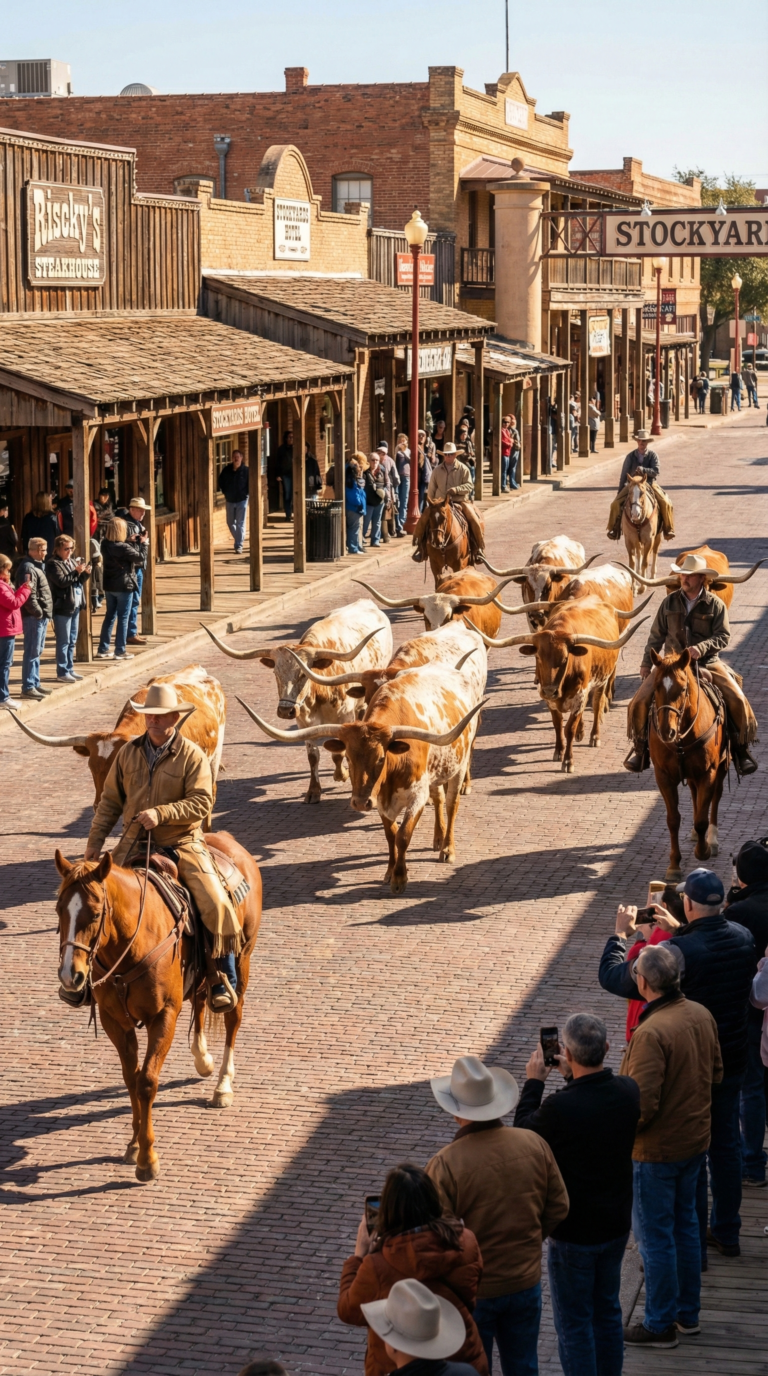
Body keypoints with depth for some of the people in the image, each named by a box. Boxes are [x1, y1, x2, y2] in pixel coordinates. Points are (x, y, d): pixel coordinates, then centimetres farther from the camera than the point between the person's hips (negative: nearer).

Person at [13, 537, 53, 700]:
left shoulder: (37, 565, 16)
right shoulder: (27, 568, -16)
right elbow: (29, 595, -22)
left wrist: (45, 614, 14)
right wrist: (38, 613, -17)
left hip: (41, 616, 10)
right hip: (34, 617, -10)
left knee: (37, 652, 16)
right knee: (32, 652, -6)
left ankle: (35, 684, 23)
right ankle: (28, 687, -3)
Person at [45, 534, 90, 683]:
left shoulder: (73, 561, 15)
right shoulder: (53, 564, -9)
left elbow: (80, 581, 18)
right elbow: (62, 581, -21)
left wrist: (86, 573, -1)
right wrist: (76, 572, -23)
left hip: (75, 606, 8)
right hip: (62, 607, -8)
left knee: (72, 641, 14)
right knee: (63, 641, -5)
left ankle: (69, 669, 21)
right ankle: (62, 672, -2)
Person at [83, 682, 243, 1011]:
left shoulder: (192, 756, -7)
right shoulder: (128, 752, 5)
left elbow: (202, 803, -15)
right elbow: (110, 801, 11)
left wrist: (160, 814, -25)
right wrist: (95, 841, 3)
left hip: (182, 842, -3)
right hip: (135, 843, 3)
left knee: (214, 902, -19)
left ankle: (224, 978, -5)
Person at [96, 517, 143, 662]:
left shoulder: (105, 545, -1)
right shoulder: (124, 548, -20)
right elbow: (140, 557, -13)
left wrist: (132, 542, 0)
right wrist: (140, 544, 0)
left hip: (109, 585, 7)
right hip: (124, 586, -7)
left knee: (110, 616, 16)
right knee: (123, 618, 2)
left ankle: (103, 649, 19)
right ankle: (120, 651, 5)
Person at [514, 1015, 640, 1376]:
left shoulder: (559, 1108, -29)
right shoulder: (628, 1092, -12)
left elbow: (523, 1132, -8)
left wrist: (533, 1082, 2)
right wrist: (573, 1077, 13)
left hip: (574, 1232, -6)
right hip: (616, 1224, 6)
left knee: (574, 1323, 7)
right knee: (607, 1312, 22)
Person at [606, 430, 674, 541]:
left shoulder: (652, 455, -3)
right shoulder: (630, 456, -1)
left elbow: (656, 471, -14)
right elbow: (624, 475, 5)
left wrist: (643, 470, -30)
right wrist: (620, 493, 6)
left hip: (650, 484, -1)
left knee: (666, 503, -21)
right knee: (616, 503, -17)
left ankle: (668, 529, -5)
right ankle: (614, 529, 1)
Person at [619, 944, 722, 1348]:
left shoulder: (651, 1033, -28)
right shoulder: (702, 1016, -4)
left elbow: (642, 1107, -27)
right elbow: (715, 1073, 10)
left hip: (657, 1150, -8)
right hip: (696, 1139, 8)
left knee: (654, 1235, 6)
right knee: (685, 1224, 21)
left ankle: (661, 1324, 16)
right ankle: (687, 1312, 33)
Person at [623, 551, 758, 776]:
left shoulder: (715, 605, -4)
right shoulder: (670, 602, 3)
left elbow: (723, 636, -9)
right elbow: (657, 635, 9)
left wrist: (701, 648, -25)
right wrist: (646, 663, 8)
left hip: (707, 663, -1)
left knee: (737, 700, -19)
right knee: (640, 701, -14)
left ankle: (741, 749, 1)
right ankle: (641, 749, 7)